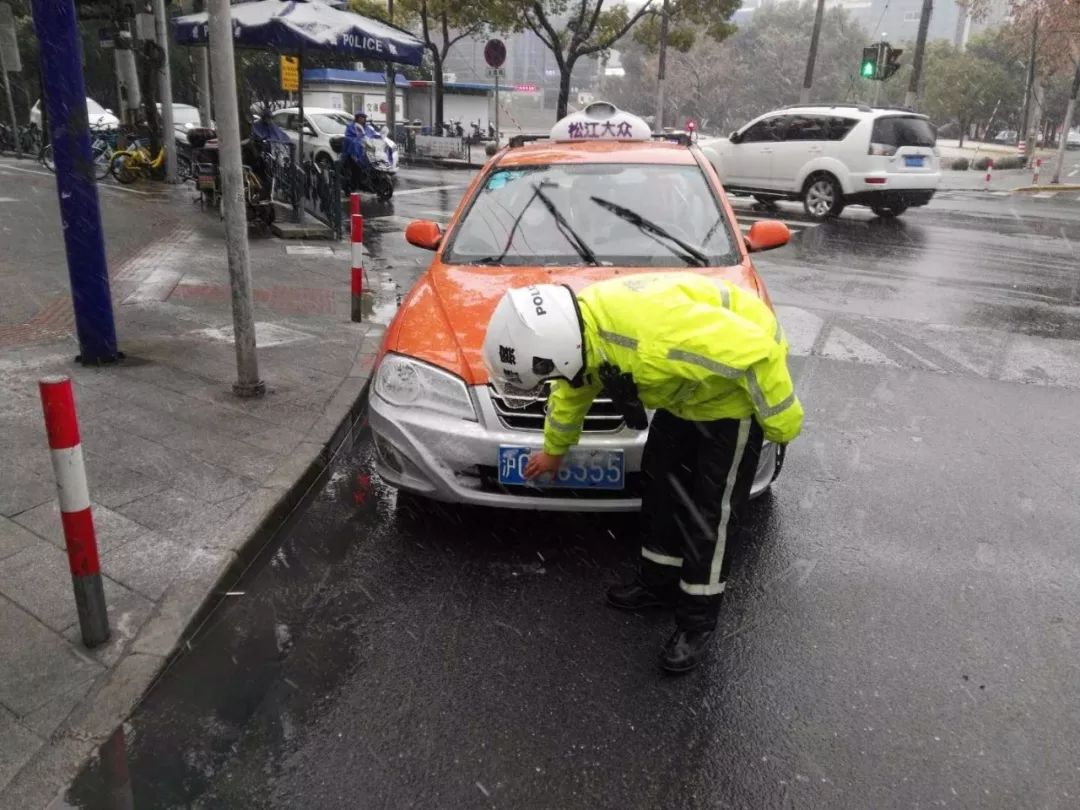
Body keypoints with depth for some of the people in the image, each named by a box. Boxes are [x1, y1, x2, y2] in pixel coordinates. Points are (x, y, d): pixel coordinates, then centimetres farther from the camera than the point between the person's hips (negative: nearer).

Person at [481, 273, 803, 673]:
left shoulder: (654, 331, -43)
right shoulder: (579, 331, -12)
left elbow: (756, 350, -34)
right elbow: (570, 395, 10)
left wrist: (780, 421, -19)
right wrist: (553, 450, 27)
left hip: (738, 376, -8)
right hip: (687, 388, 8)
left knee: (712, 510, -2)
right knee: (662, 480, 14)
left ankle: (698, 620, 14)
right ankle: (658, 581, 32)